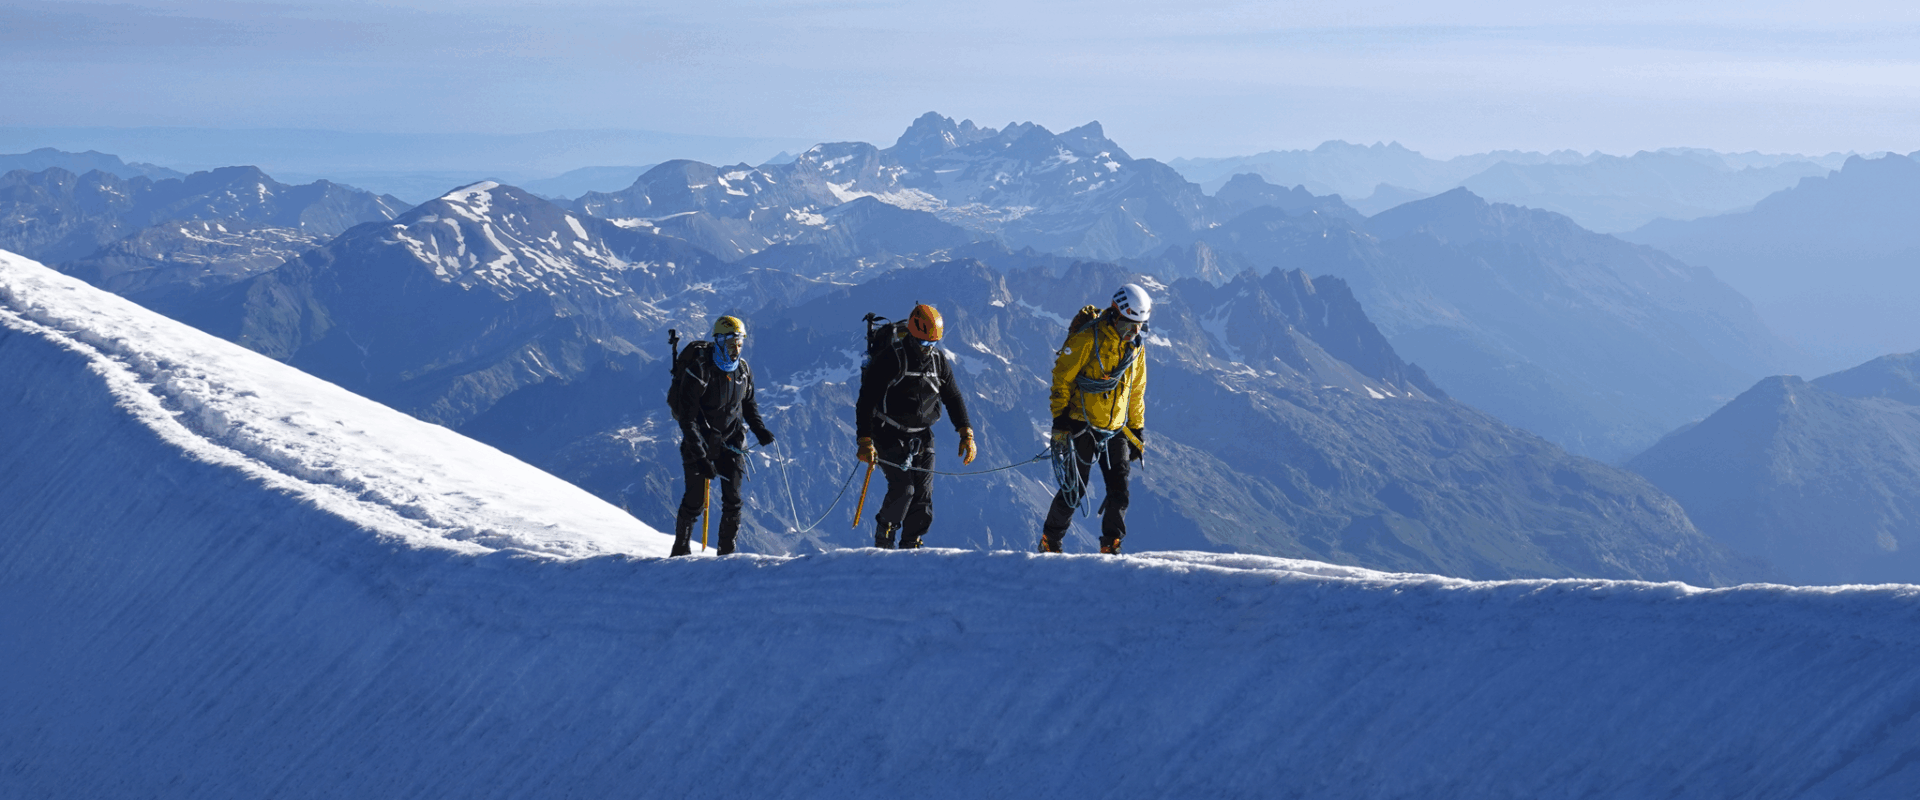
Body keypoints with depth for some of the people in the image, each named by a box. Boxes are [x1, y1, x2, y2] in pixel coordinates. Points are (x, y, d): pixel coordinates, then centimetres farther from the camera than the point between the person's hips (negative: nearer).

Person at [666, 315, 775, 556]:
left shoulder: (743, 369, -1)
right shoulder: (699, 370, -20)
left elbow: (748, 403, 18)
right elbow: (687, 418, -21)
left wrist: (759, 429, -1)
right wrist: (700, 456, -26)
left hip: (730, 441, 5)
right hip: (701, 441, -5)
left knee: (733, 500, 0)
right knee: (695, 500, -4)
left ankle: (727, 552, 9)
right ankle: (681, 550, 13)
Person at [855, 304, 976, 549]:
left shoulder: (939, 360, 3)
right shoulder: (889, 359, -15)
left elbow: (953, 397, 14)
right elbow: (866, 401, -15)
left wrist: (966, 434, 6)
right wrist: (865, 441, -20)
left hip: (922, 436, 5)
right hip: (890, 435, -5)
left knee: (923, 493, -2)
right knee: (902, 488, -17)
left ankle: (910, 547, 8)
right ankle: (882, 544, -1)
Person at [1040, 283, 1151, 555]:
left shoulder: (1135, 349, 9)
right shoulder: (1087, 339, -12)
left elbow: (1136, 394, 19)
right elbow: (1062, 380, -10)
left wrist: (1137, 431, 17)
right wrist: (1059, 422, -13)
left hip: (1116, 430, 5)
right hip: (1083, 428, -5)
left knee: (1120, 490, -6)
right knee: (1074, 491, -3)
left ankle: (1111, 547, 4)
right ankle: (1049, 543, 13)